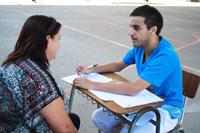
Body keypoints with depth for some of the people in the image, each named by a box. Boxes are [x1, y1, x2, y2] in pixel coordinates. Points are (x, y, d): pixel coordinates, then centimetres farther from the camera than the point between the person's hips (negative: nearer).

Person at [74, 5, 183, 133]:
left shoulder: (166, 56, -29)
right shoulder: (139, 47, -4)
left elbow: (133, 89, -36)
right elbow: (118, 65, 12)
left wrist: (91, 85, -32)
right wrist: (90, 70, -3)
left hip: (165, 110, -7)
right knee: (98, 117, 1)